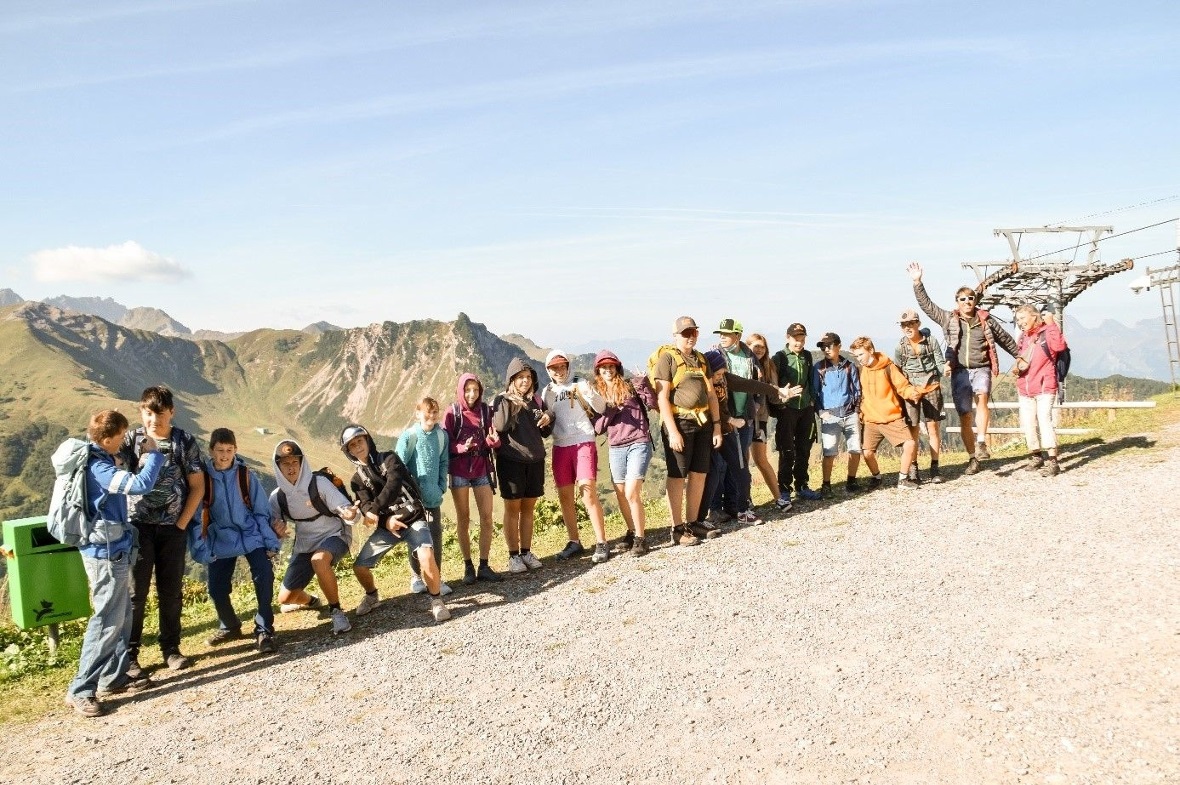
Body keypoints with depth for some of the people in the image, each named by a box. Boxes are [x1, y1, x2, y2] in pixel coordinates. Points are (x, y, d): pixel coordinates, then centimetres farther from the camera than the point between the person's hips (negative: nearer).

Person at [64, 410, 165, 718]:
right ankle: (80, 691, 2)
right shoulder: (99, 468, -23)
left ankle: (114, 676, 26)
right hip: (107, 552, -10)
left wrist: (140, 457, 9)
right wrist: (153, 454, -17)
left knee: (122, 615, 17)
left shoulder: (94, 460, 7)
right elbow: (141, 484, -32)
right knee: (107, 620, -5)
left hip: (113, 548, 10)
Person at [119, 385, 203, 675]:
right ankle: (129, 653, 12)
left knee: (171, 591, 9)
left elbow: (197, 486, 1)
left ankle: (171, 648, 21)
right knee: (135, 591, 3)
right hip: (139, 525, -1)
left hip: (173, 528, 1)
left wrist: (182, 523, -3)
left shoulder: (185, 442, -2)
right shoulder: (132, 439, -1)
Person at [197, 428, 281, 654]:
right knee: (216, 587, 3)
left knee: (264, 577, -20)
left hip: (251, 536, -1)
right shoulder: (203, 477, -6)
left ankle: (264, 631, -6)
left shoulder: (246, 475, -6)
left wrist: (271, 543, -5)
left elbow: (262, 512, -2)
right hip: (221, 541, 2)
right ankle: (229, 627, 33)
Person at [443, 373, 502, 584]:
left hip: (482, 470, 2)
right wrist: (462, 447, -25)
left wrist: (493, 440, -18)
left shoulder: (485, 410, 2)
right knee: (463, 519, 6)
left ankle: (484, 566, 7)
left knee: (487, 518, -1)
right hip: (459, 471, -2)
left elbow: (492, 442, 5)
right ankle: (468, 566, 14)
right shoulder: (452, 412, -5)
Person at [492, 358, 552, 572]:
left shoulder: (537, 401, 11)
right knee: (512, 508, 1)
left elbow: (545, 432, 15)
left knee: (528, 508, 9)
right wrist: (508, 401, -22)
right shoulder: (500, 401, -2)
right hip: (511, 460, -4)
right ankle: (513, 556, 6)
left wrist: (548, 420, -6)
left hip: (535, 460, 4)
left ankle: (526, 552, 17)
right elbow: (499, 426, -19)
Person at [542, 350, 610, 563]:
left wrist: (590, 394, -26)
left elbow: (601, 408, -7)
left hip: (584, 443, -5)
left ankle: (601, 544, -10)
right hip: (560, 446, 5)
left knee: (588, 492, -13)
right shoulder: (547, 391, 12)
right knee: (564, 495, 5)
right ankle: (574, 542, 15)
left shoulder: (580, 383, 1)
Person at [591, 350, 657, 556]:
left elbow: (652, 404, -9)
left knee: (632, 494, -13)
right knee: (621, 495, 9)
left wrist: (643, 384, -19)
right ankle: (632, 532, 29)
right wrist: (609, 410, -11)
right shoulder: (598, 394, 11)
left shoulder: (630, 386, 2)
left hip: (639, 444, -4)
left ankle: (640, 538, 0)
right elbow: (598, 428, 4)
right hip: (616, 449, 4)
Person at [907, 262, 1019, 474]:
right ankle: (973, 459, 11)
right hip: (959, 371, 1)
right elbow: (926, 305, 4)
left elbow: (1006, 340, 19)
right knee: (965, 417, 1)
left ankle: (981, 443, -34)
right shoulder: (949, 319, 8)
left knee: (981, 398, -32)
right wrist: (917, 283, -5)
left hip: (981, 369, -1)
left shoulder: (987, 321, 7)